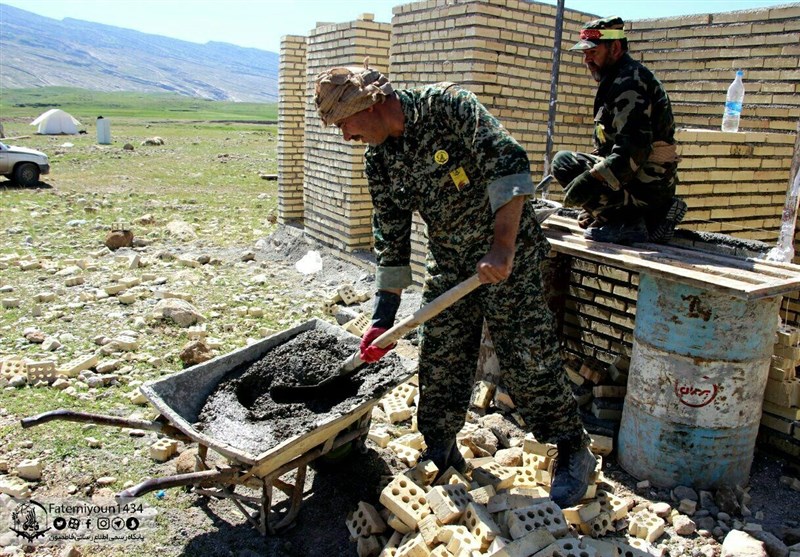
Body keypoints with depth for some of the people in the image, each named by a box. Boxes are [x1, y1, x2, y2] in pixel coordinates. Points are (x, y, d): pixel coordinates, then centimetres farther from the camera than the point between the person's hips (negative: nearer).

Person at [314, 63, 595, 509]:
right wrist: (385, 314, 2)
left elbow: (509, 163, -27)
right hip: (449, 266, 6)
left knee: (530, 359, -3)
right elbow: (391, 238, 4)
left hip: (509, 258, -6)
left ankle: (574, 453, 18)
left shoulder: (449, 107, -18)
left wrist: (502, 249, -34)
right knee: (440, 363, 9)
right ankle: (440, 453, 29)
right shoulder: (379, 160, 0)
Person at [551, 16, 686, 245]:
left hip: (644, 188, -11)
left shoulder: (629, 83, -15)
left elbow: (633, 148, -28)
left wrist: (591, 179, -32)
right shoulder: (619, 81, 19)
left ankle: (626, 223, -13)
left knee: (563, 161, -13)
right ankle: (651, 217, 13)